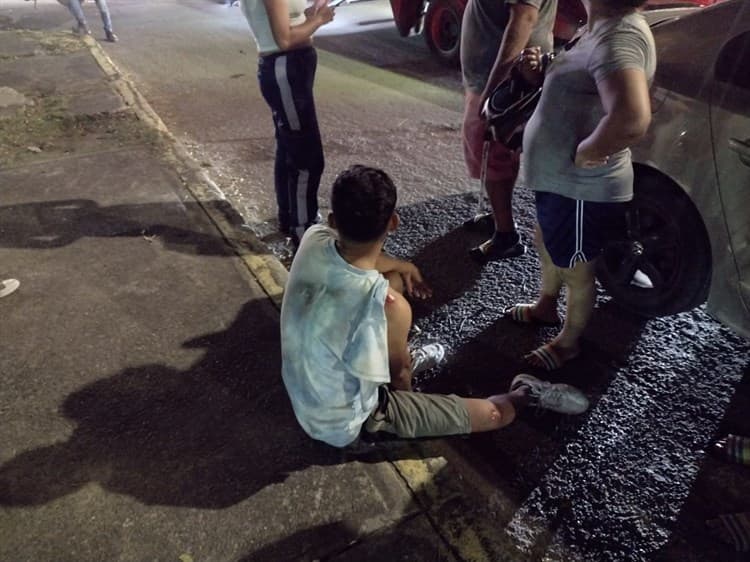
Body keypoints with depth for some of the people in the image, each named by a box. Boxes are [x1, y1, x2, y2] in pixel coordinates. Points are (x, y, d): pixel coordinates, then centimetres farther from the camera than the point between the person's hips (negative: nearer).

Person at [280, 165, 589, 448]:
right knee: (496, 413, 3)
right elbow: (399, 373, -17)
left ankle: (404, 361, 33)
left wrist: (401, 266, 13)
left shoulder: (313, 239, -19)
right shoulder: (383, 302, -37)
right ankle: (524, 393, 37)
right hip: (346, 424, -6)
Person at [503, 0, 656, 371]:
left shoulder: (620, 36, -27)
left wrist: (586, 152, -26)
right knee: (546, 246, 28)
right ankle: (545, 307, 53)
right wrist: (539, 74, -2)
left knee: (575, 269, 12)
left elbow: (632, 120, -44)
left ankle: (568, 342, 36)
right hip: (558, 177, 10)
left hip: (582, 189, -10)